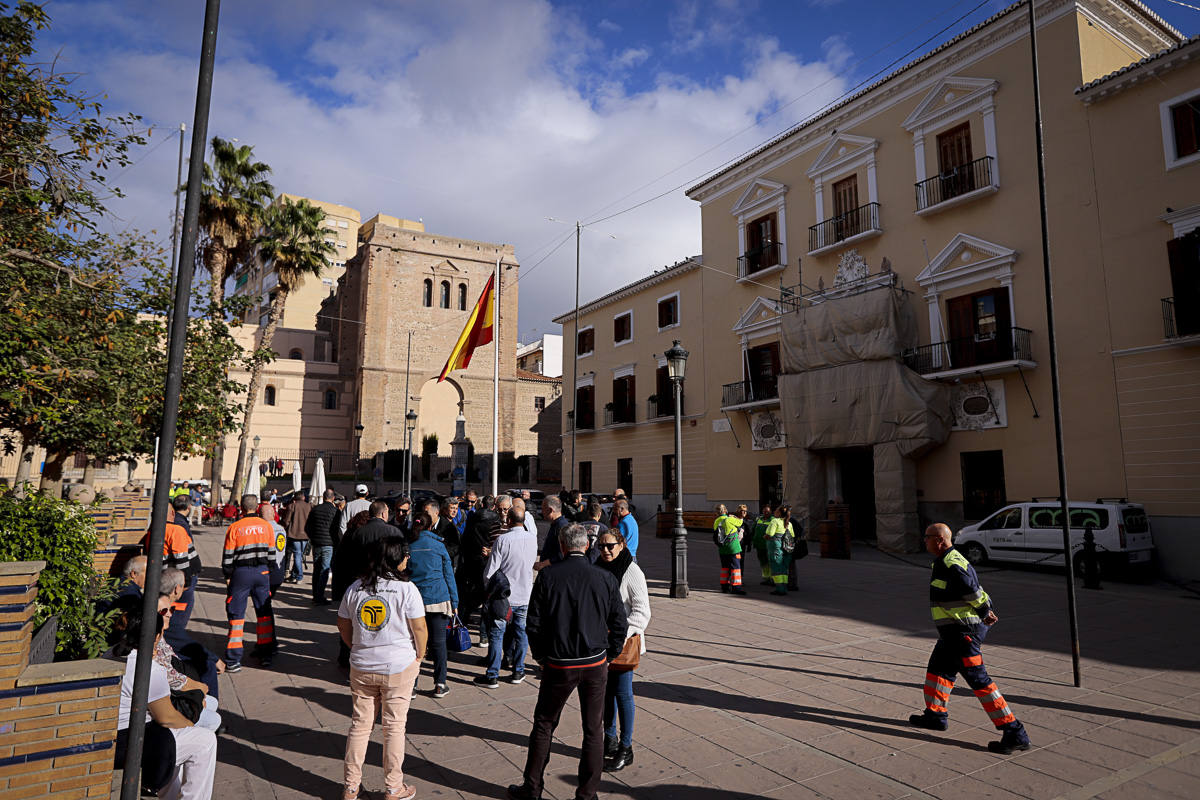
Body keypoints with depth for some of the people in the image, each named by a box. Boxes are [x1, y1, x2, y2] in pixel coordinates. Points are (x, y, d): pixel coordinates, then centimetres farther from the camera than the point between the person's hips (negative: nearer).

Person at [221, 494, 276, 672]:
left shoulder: (235, 527, -6)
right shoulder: (266, 525, 1)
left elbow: (227, 555, -3)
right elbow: (271, 552, 6)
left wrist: (228, 576, 9)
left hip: (241, 572, -2)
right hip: (262, 572, 2)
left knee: (236, 615, 6)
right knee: (264, 613, 12)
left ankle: (233, 661, 6)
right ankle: (266, 655, 17)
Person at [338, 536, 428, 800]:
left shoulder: (355, 588, -1)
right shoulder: (406, 589, -15)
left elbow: (343, 625, 9)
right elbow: (419, 627, -13)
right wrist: (419, 655, 3)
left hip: (361, 667, 4)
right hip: (399, 668, -4)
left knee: (360, 724, 16)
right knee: (394, 726, 9)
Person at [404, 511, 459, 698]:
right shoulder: (438, 545, 1)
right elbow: (448, 574, 4)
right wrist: (454, 601, 9)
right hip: (438, 598, -1)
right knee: (438, 642, 7)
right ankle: (440, 684, 12)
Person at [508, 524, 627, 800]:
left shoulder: (547, 576, -9)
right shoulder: (605, 578, -5)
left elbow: (534, 622, -6)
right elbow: (620, 624, 0)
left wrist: (540, 656, 8)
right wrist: (608, 657, 12)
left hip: (558, 665, -1)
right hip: (596, 664, 1)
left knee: (544, 725, 16)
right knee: (594, 729, 14)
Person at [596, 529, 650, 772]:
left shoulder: (632, 572, -13)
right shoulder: (597, 569, 6)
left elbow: (642, 610, -16)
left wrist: (625, 634, -25)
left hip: (625, 642, -6)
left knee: (622, 693, 0)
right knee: (605, 690, 15)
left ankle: (625, 749, 13)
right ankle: (610, 738, 31)